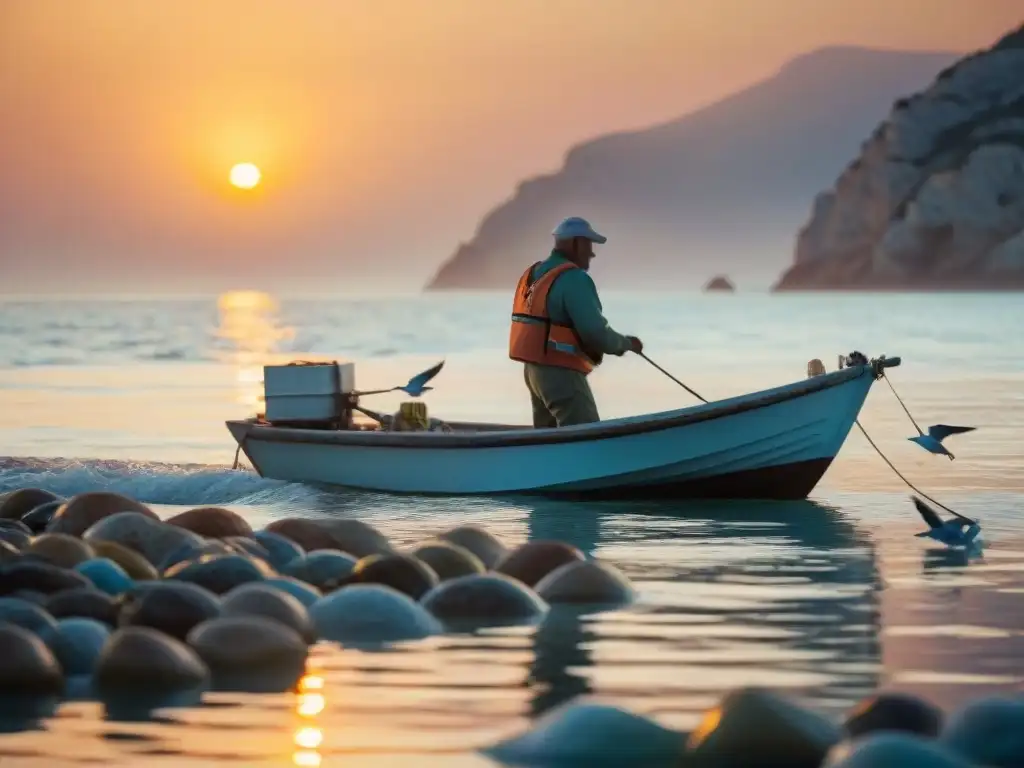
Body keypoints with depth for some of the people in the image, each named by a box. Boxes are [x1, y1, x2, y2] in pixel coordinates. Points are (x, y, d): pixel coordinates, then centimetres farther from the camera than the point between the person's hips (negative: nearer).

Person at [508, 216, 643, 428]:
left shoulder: (533, 274, 13)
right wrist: (625, 343, -3)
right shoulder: (574, 278, -16)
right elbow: (596, 333, -20)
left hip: (533, 369, 10)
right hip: (561, 374, -10)